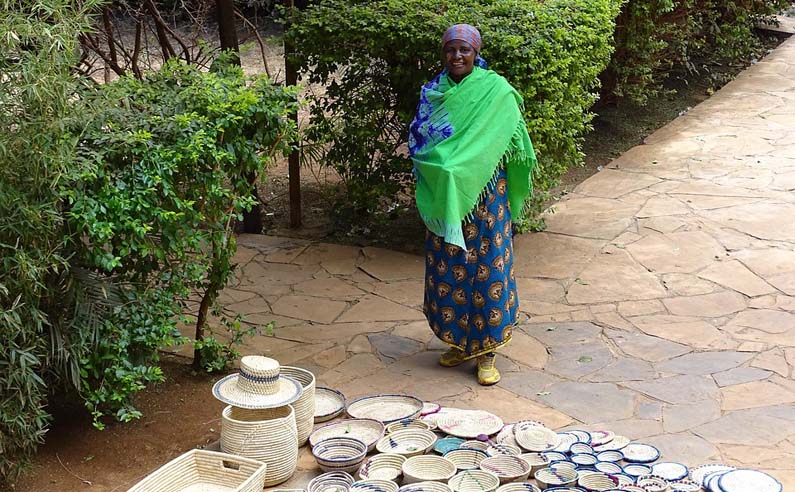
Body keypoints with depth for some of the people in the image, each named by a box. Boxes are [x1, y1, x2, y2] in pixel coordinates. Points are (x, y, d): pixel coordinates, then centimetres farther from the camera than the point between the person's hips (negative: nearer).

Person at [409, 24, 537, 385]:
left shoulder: (495, 91, -6)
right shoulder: (434, 91, 7)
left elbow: (498, 144, -10)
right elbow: (417, 141, 10)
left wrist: (457, 168, -16)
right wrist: (436, 173, -7)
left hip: (484, 194, -4)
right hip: (443, 197, 4)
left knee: (486, 267, -1)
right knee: (447, 268, 8)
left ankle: (486, 351, 7)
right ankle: (459, 341, 23)